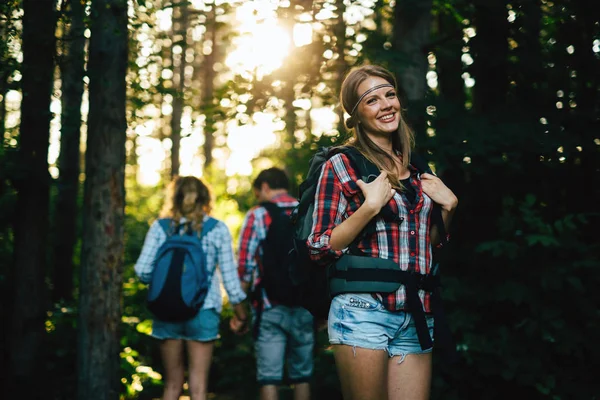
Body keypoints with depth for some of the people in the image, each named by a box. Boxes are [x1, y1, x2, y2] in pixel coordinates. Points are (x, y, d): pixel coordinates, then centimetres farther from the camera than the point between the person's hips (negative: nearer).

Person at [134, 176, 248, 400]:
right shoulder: (218, 229, 1)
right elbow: (229, 273, 0)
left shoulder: (160, 227, 2)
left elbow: (142, 270, -3)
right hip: (203, 311, -1)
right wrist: (241, 309, 9)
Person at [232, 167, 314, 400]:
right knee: (302, 376, 12)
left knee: (269, 377, 2)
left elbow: (245, 267, -6)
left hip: (269, 308, -3)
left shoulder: (257, 216, -2)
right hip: (304, 309, 3)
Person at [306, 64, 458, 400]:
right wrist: (370, 206, -15)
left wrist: (448, 206, 6)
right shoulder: (342, 165, -2)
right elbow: (320, 249, -6)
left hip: (417, 317, 5)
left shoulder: (415, 167, 14)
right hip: (363, 310, -5)